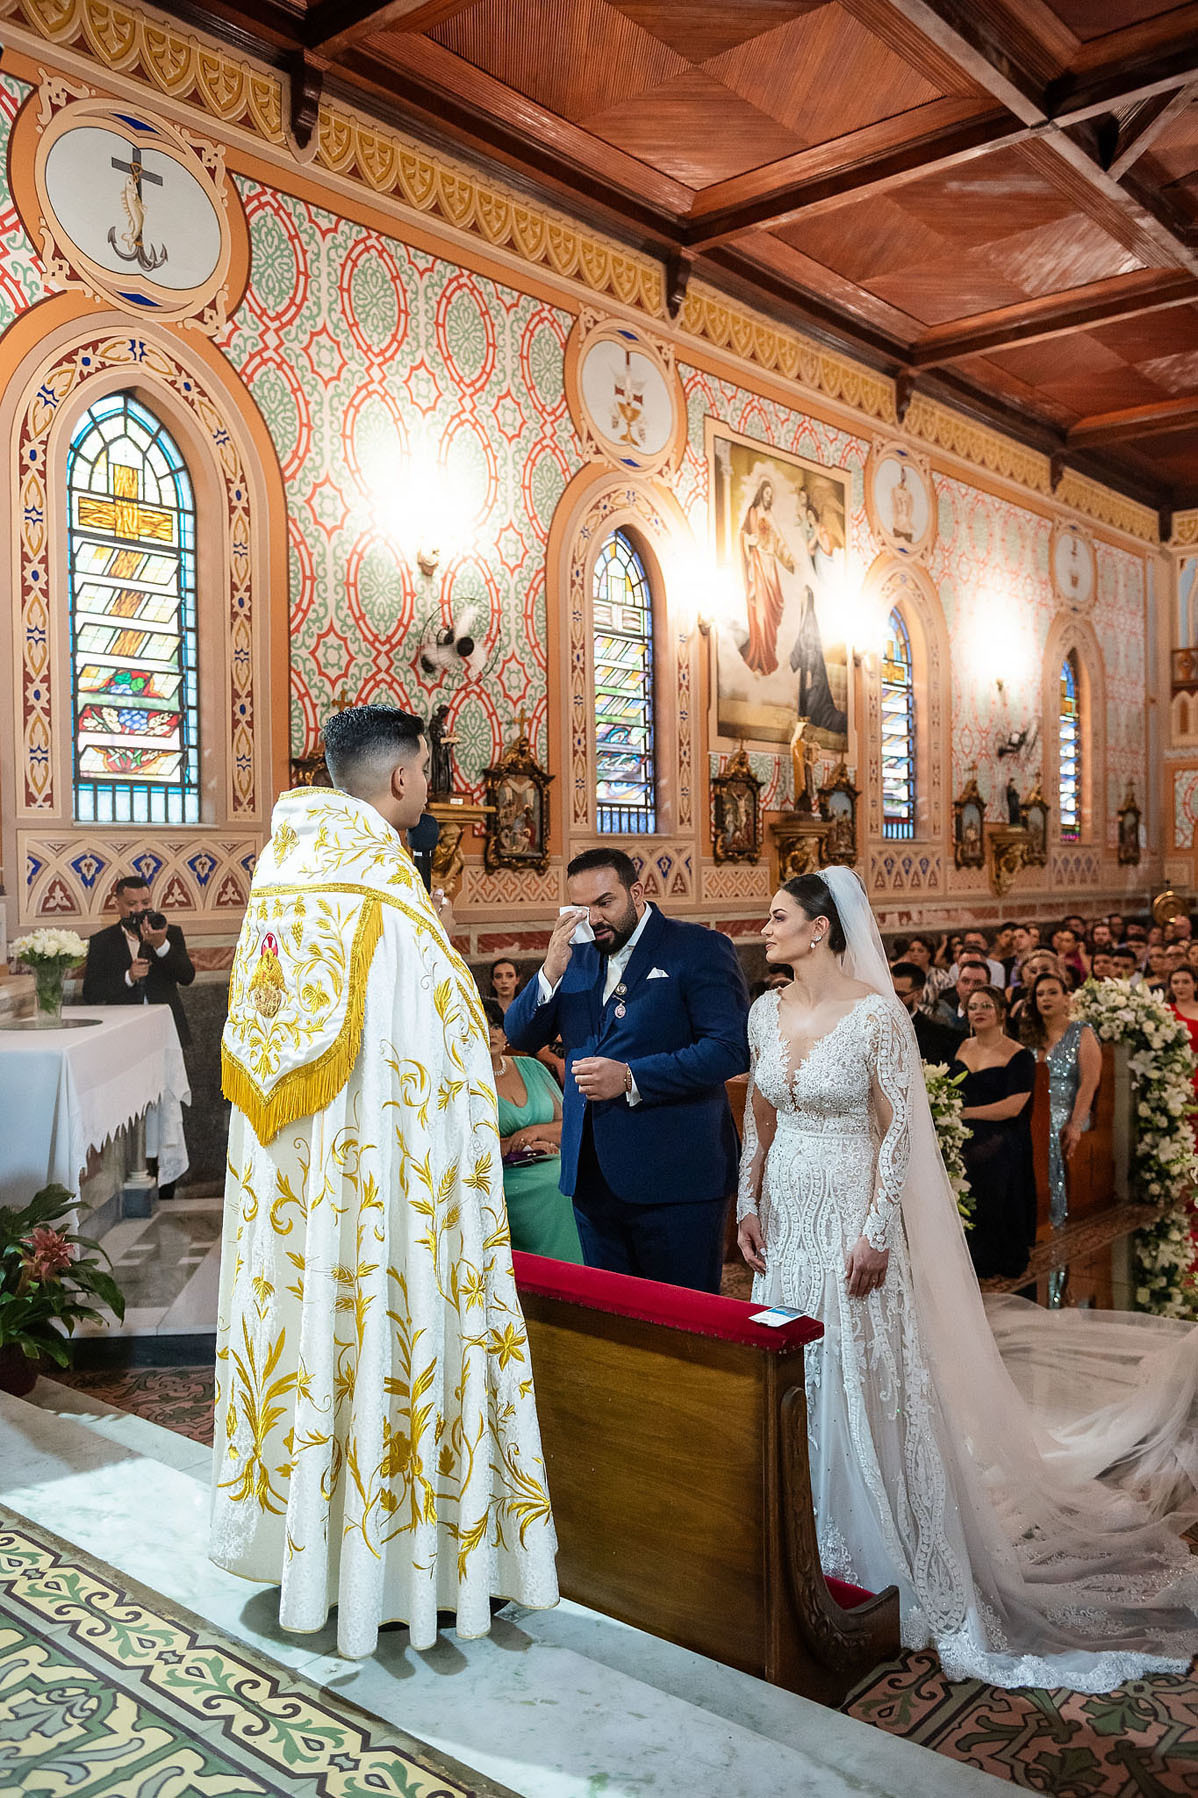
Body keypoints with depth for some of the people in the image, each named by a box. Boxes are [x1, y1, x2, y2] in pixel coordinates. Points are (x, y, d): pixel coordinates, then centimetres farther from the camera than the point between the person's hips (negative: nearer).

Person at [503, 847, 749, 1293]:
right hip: (592, 1176, 6)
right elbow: (520, 1036, 8)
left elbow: (730, 1049, -15)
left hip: (674, 1179, -5)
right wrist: (552, 971, -9)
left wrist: (631, 1079, -20)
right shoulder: (576, 955, 12)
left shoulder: (699, 949, -6)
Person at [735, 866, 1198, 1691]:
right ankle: (805, 1545, 34)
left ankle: (878, 1550, 23)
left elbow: (899, 1130, -14)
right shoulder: (767, 1012, 2)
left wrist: (876, 1233, -17)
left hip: (850, 1216, -6)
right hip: (786, 1215, 6)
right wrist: (750, 1205, 6)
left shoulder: (876, 1014, -16)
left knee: (865, 1380, 4)